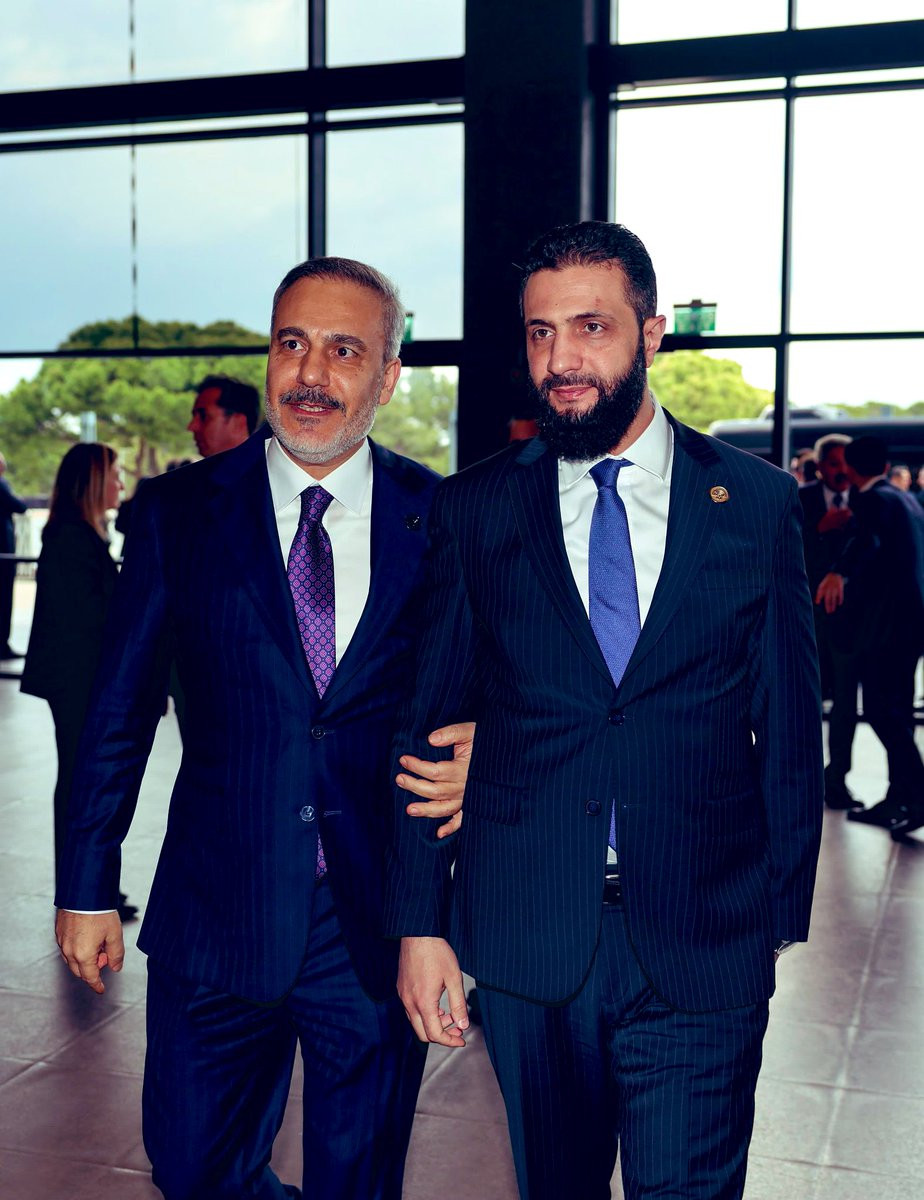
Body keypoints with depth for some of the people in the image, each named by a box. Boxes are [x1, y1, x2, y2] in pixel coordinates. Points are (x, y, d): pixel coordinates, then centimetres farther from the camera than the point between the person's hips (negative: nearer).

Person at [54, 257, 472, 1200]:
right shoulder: (179, 511, -1)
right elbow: (118, 711, 3)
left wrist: (474, 749, -14)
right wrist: (87, 886, 3)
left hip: (378, 919, 0)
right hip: (219, 912, 0)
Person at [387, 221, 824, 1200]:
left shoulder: (758, 503, 1)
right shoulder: (473, 510, 1)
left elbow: (789, 727, 4)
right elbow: (427, 727, 2)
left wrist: (781, 913, 3)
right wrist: (418, 922, -1)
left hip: (702, 947, 0)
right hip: (526, 943, 1)